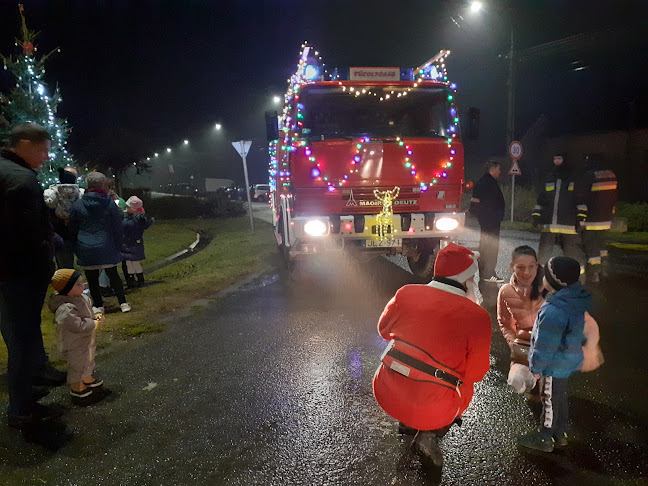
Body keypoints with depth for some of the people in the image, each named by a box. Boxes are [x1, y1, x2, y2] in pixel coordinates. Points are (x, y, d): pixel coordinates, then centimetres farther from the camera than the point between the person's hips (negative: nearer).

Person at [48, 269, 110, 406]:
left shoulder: (81, 298, -1)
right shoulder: (65, 309, -33)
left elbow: (87, 311, 15)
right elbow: (77, 325, -36)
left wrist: (95, 315, -5)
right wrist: (95, 323, -26)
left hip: (86, 341, 10)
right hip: (74, 346, -10)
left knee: (88, 362, 27)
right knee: (78, 368, 7)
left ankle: (88, 381, 48)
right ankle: (78, 390, 25)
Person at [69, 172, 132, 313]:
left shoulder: (77, 205, -2)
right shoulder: (110, 204, -4)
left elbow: (73, 229, 5)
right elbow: (118, 228, -2)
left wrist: (76, 248, 15)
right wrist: (118, 246, 7)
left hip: (85, 250, 0)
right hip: (107, 248, 0)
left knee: (92, 279, 10)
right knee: (113, 275, 13)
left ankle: (99, 306, 16)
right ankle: (123, 303, 13)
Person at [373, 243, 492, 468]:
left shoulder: (406, 293, -3)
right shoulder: (477, 316, -12)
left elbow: (384, 329, 13)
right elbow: (476, 373, -3)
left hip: (384, 394, 4)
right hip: (429, 409, -3)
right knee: (465, 386, 27)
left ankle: (408, 422, 31)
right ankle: (430, 435, 9)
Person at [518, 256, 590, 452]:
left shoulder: (554, 311, -35)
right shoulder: (576, 300, -5)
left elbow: (545, 345, -25)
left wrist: (537, 367, -10)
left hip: (555, 366, -9)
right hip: (568, 361, 9)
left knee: (550, 401, 10)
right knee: (560, 397, 24)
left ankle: (545, 439, 29)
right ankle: (560, 434, 42)